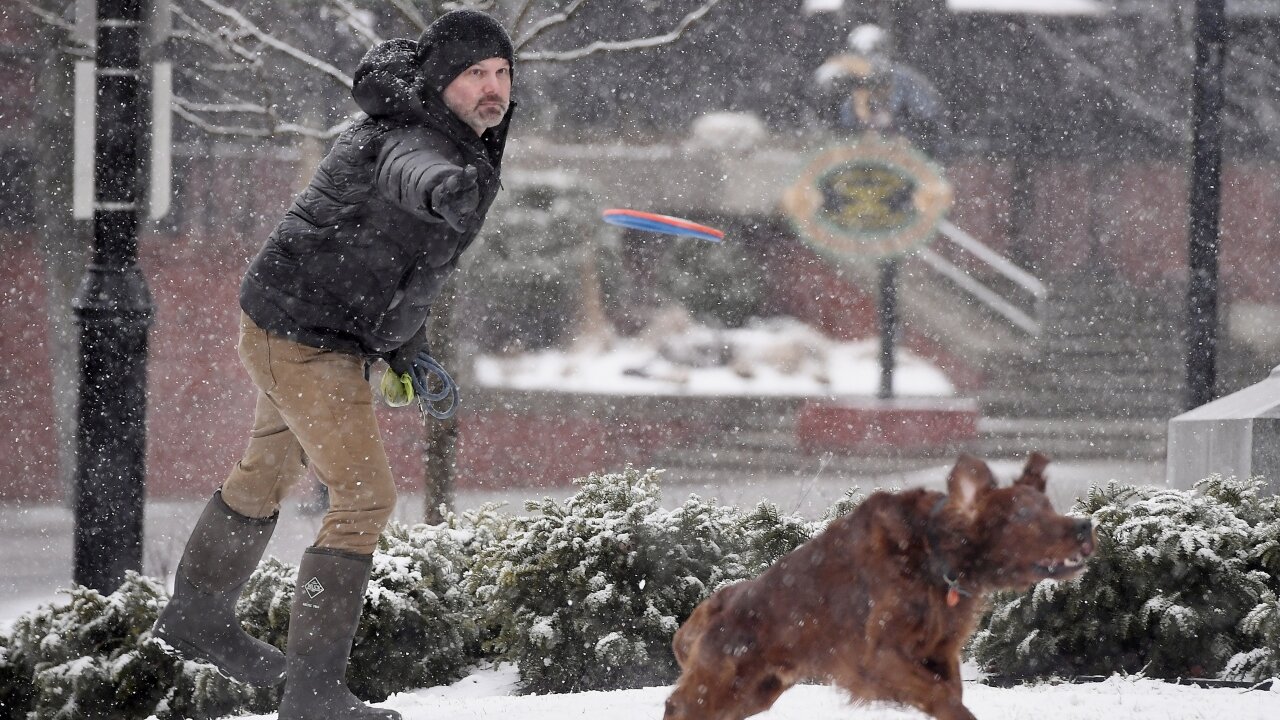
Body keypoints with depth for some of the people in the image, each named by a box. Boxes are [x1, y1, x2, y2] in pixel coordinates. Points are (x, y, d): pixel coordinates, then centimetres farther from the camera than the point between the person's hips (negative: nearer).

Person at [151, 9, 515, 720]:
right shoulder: (416, 140, -27)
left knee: (269, 470, 28)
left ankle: (196, 617, 50)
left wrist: (407, 347, 22)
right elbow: (411, 171, -55)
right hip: (304, 335, -11)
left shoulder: (463, 147, 6)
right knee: (364, 496, -13)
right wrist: (443, 187, -78)